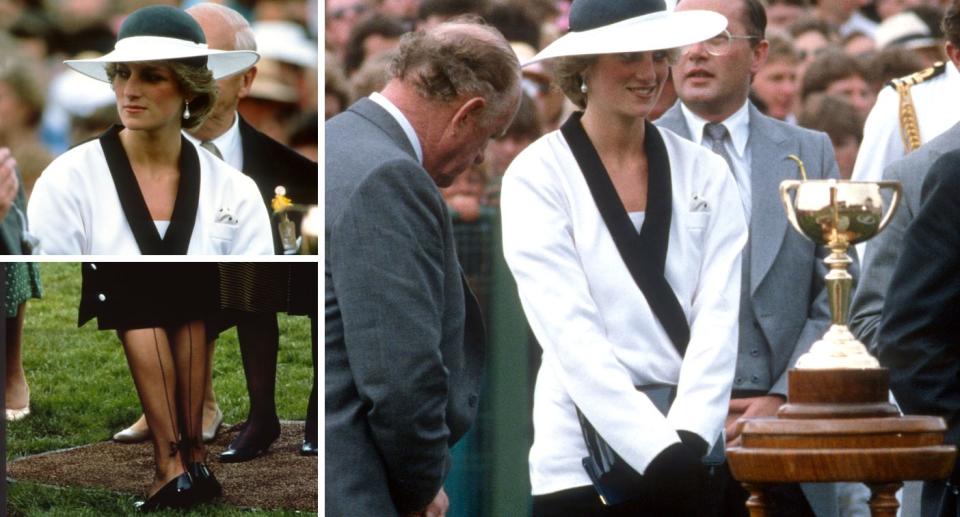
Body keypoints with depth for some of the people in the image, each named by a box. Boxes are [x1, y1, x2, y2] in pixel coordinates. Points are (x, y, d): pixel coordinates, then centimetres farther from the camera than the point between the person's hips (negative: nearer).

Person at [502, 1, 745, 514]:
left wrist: (686, 441, -16)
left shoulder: (704, 173, 6)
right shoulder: (536, 177, -3)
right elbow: (571, 334, -11)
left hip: (698, 445, 3)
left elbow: (719, 318, -2)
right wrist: (662, 452, -19)